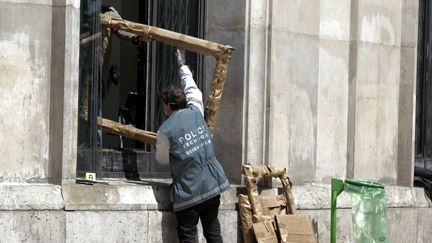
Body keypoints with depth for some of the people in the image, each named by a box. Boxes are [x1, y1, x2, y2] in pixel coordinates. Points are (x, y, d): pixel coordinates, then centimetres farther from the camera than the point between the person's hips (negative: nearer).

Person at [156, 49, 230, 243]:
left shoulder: (165, 131, -10)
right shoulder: (196, 111, 3)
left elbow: (162, 159, 3)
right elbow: (192, 89, 23)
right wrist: (182, 66, 38)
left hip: (188, 191, -5)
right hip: (212, 185, 5)